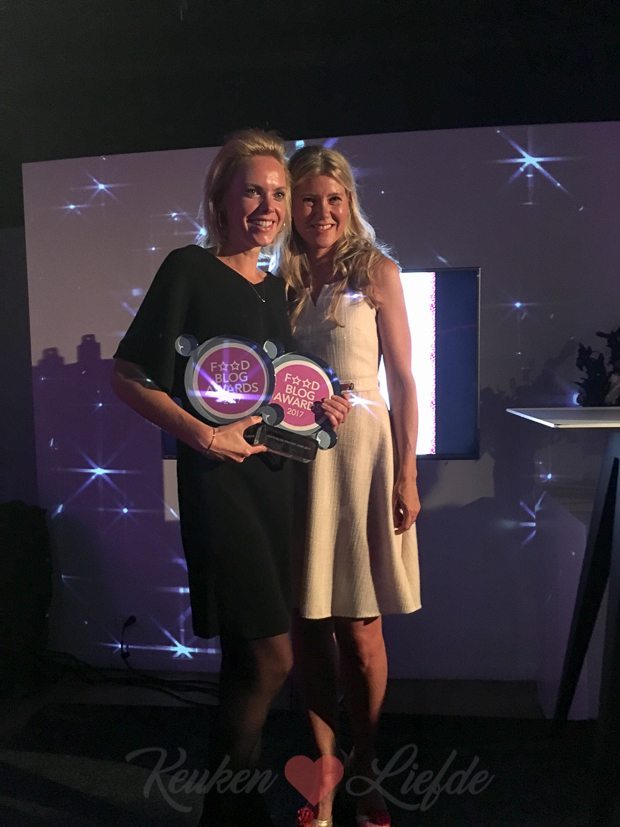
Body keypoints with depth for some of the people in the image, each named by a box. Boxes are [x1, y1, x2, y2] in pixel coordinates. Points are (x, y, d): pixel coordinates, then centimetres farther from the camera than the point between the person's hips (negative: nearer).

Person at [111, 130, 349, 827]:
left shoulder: (274, 287, 14)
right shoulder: (189, 269, -7)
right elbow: (129, 378, -11)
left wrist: (315, 406, 4)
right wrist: (204, 434, -19)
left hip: (271, 473, 7)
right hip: (216, 476, -7)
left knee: (251, 656, 16)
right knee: (270, 655, -6)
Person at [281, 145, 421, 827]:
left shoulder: (376, 272, 3)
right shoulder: (280, 282, 11)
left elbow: (402, 379, -1)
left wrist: (406, 475, -7)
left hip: (363, 452, -2)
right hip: (297, 459, 3)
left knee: (360, 630, 4)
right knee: (310, 628, 7)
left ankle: (365, 769, 28)